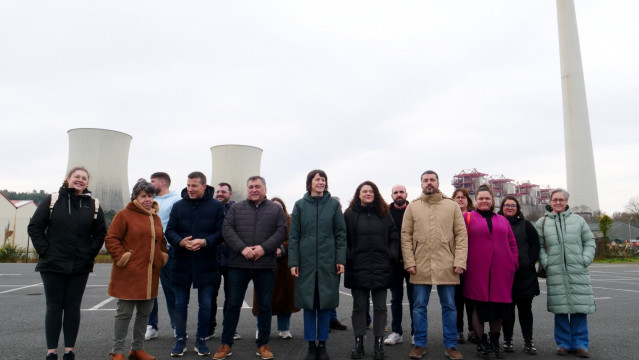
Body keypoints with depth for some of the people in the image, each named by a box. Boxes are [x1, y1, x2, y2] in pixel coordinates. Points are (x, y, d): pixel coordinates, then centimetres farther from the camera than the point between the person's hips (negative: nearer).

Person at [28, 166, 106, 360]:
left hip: (80, 267, 1)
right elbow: (34, 227, 1)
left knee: (73, 307, 7)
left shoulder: (93, 205, 4)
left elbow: (100, 233, 8)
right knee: (54, 307, 5)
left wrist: (89, 253, -2)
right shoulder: (52, 201, 0)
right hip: (52, 265, -1)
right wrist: (44, 250, -7)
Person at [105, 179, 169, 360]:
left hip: (150, 275, 6)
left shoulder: (156, 218, 16)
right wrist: (122, 257, -14)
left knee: (144, 313, 12)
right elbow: (111, 239, -7)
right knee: (124, 313, 2)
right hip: (129, 275, -6)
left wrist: (163, 257, 13)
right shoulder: (124, 215, -4)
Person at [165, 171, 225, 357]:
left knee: (205, 304, 7)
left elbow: (222, 232, -5)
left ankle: (201, 340, 22)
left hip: (206, 264, -2)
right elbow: (169, 231, 4)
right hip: (182, 263, 2)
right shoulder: (178, 206, 6)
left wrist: (205, 242, -21)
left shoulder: (216, 206, -1)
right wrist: (180, 242, -16)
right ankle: (180, 340, 24)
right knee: (180, 304, 10)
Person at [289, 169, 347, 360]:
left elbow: (341, 233, 3)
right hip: (306, 262, 0)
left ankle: (322, 344, 22)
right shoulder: (300, 205, 4)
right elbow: (293, 236, 3)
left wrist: (341, 260, -3)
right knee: (308, 304, 6)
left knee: (325, 304, 8)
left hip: (328, 262, 0)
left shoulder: (334, 204, 3)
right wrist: (293, 262, -3)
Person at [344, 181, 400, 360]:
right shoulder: (349, 214, 2)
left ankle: (379, 343, 19)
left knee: (380, 307, 8)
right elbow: (343, 239, -1)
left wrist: (392, 257, -3)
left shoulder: (384, 214, 8)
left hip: (381, 269, 2)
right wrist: (347, 259, -11)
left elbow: (394, 237, 7)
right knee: (359, 306, 9)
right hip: (358, 269, -1)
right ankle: (358, 342, 20)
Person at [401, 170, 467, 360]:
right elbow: (406, 236, 3)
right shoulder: (412, 206, 5)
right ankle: (420, 344, 22)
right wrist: (409, 262, -5)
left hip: (447, 266, 0)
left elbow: (461, 235, 1)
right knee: (419, 307, 9)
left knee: (449, 307, 9)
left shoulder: (452, 206, 4)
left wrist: (460, 262, -7)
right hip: (420, 266, 0)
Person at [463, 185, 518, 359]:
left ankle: (495, 342, 26)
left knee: (499, 308, 8)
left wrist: (513, 262, 7)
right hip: (477, 271, -3)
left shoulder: (503, 220, 16)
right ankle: (482, 343, 16)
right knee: (479, 307, 1)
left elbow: (512, 244, 18)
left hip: (501, 272, 3)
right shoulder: (468, 217, 5)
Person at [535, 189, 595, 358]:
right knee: (560, 309, 3)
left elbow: (589, 241, 10)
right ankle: (563, 344, 15)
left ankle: (580, 344, 13)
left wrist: (585, 260, -2)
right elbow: (539, 246, 5)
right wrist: (545, 262, -7)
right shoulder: (542, 222, 7)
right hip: (555, 273, 0)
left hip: (578, 272, 1)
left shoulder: (578, 220, 10)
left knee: (580, 309, 1)